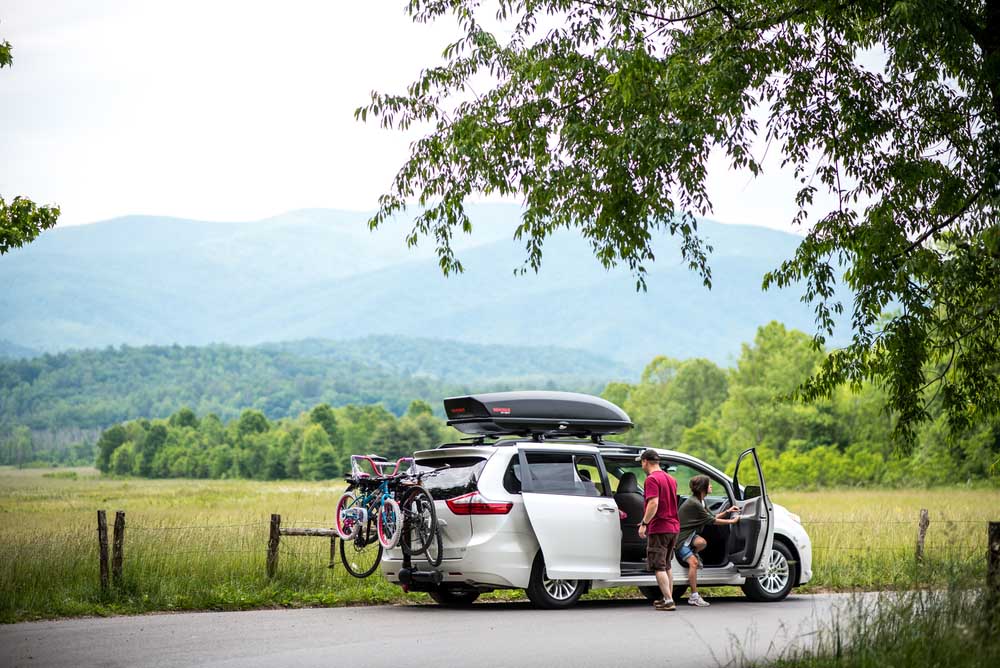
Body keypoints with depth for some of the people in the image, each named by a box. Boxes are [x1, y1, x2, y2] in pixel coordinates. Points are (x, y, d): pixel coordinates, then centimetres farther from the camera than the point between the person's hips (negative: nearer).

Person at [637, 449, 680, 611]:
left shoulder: (652, 479, -13)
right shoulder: (670, 479, 15)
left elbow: (653, 504, -24)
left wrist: (644, 523, -19)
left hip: (659, 528, -8)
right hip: (673, 527, 8)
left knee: (659, 567, -4)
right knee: (666, 565, 19)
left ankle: (668, 601, -10)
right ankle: (668, 598, 21)